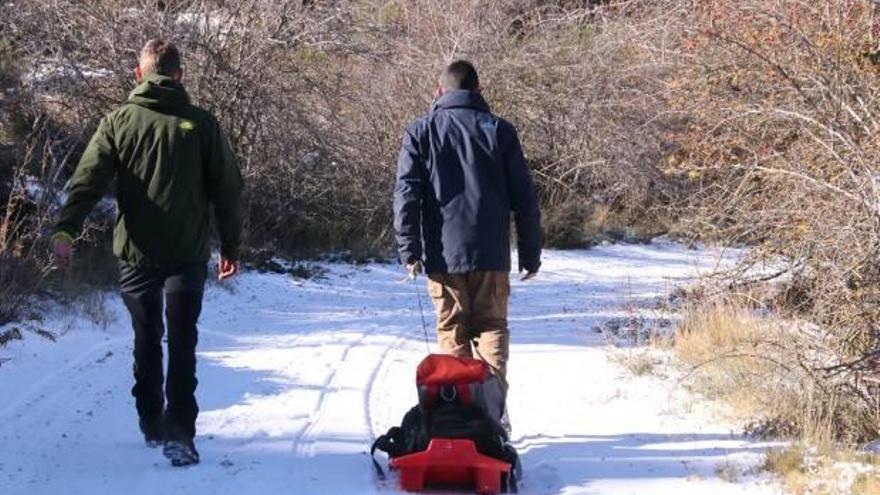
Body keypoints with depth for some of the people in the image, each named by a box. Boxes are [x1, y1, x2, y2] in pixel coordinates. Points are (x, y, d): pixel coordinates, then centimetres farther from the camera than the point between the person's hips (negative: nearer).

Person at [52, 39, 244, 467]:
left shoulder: (118, 122, 1)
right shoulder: (201, 124, 0)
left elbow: (88, 179, -10)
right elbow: (228, 190, 2)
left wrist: (66, 229, -16)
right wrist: (231, 246, 11)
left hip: (136, 254, 1)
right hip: (188, 254, -1)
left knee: (146, 342, 16)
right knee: (182, 343, -1)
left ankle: (152, 426, 25)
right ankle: (178, 433, -14)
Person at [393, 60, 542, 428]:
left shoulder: (420, 132, 4)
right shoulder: (499, 131, 5)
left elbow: (406, 194, -3)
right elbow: (524, 197, 4)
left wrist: (409, 250, -3)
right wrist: (530, 253, 10)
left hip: (442, 255, 0)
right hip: (490, 255, 0)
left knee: (452, 331, 8)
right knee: (492, 327, 9)